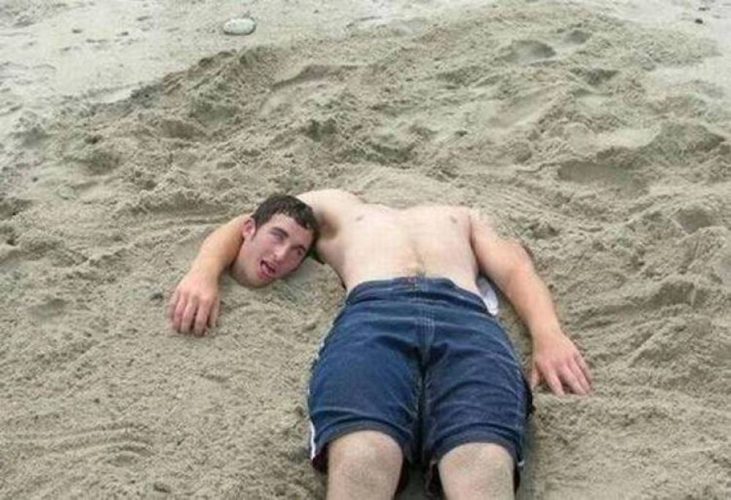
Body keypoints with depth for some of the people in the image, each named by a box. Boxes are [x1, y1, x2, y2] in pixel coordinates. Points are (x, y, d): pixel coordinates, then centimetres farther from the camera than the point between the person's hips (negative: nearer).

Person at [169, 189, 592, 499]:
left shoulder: (464, 216, 45)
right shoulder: (336, 206, 46)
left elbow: (515, 271, 27)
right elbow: (238, 229, 43)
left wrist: (548, 335, 3)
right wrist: (205, 273, 17)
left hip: (468, 320, 1)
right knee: (361, 463, -36)